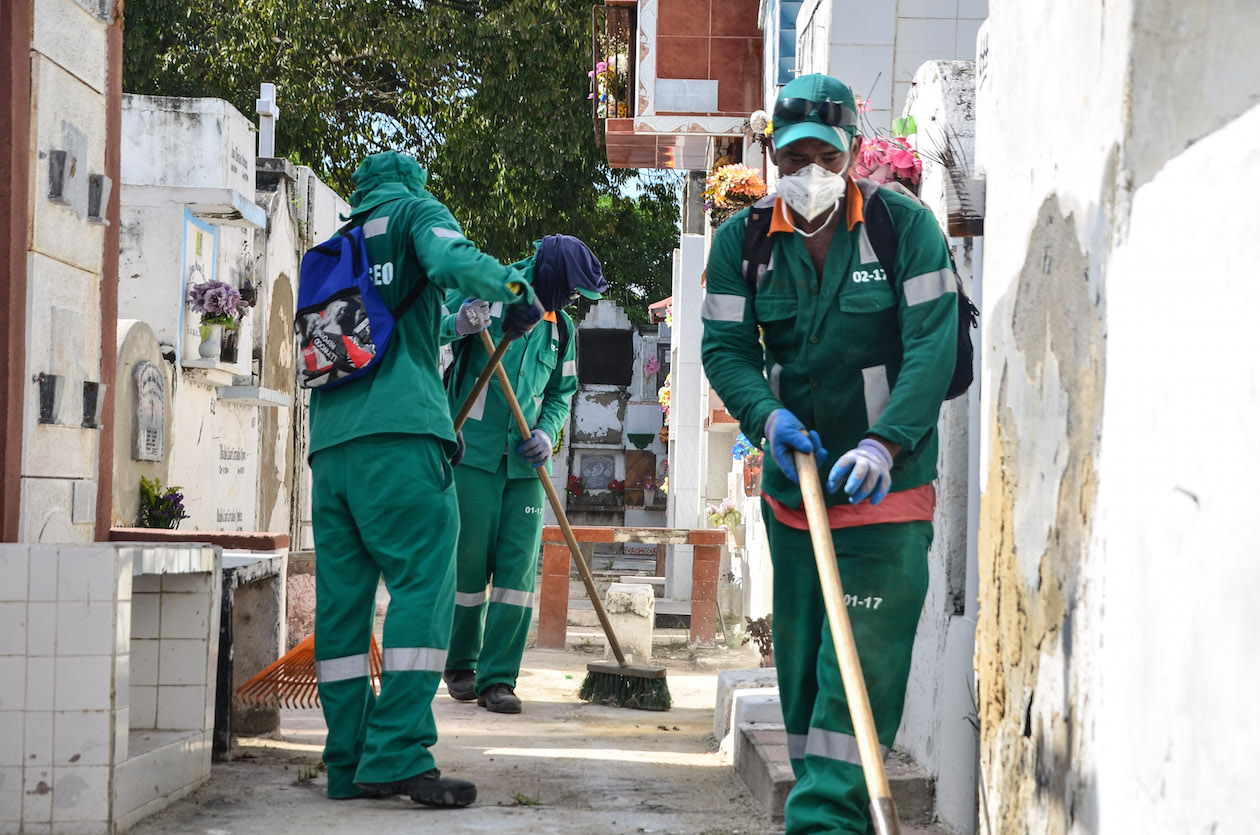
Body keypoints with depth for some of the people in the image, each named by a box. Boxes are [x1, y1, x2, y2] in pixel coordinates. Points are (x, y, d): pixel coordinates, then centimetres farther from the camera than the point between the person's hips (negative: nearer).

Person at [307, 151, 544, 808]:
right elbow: (452, 261, -12)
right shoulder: (416, 210, 11)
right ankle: (397, 752, -18)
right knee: (423, 579, -9)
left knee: (342, 597, 5)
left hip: (329, 441, 7)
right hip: (397, 432, -7)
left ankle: (349, 764, 5)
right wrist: (515, 287, -2)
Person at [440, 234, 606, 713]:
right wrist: (458, 324, -30)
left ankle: (498, 678, -1)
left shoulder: (561, 328, 14)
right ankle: (460, 665, 19)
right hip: (475, 454, -4)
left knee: (519, 566, -3)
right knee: (469, 562, 0)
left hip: (524, 463, 5)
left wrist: (547, 433, 0)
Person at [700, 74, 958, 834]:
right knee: (800, 658, 11)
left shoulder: (905, 225, -8)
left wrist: (885, 443, -26)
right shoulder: (742, 241, 2)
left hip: (886, 484, -4)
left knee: (863, 662, -12)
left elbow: (932, 345, -14)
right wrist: (769, 416, -19)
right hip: (791, 480, 4)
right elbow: (725, 346, 1)